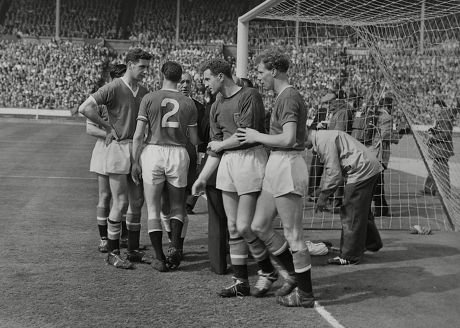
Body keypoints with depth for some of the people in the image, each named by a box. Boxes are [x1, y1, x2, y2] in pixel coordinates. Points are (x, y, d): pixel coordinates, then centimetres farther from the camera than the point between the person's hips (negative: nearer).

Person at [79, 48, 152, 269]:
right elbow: (85, 108, -15)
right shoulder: (114, 88, -9)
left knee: (137, 202, 10)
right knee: (120, 203, -6)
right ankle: (112, 253, 4)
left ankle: (133, 250, 21)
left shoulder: (144, 92, 12)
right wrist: (108, 127, -10)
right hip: (119, 148, -7)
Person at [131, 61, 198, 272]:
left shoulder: (149, 99, -1)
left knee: (153, 209, 7)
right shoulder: (188, 103, 4)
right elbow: (194, 140, 9)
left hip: (153, 152, -1)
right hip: (178, 154, 1)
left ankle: (160, 258, 5)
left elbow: (138, 135, -3)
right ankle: (175, 245, -5)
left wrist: (135, 162, 5)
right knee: (177, 206, 17)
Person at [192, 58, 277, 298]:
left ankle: (267, 270, 13)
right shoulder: (216, 107, 16)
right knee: (232, 228, 7)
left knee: (244, 226, -9)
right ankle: (240, 282, 15)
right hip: (226, 162, 7)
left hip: (250, 159, -7)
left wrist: (220, 145, -1)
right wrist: (202, 178, 12)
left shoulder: (249, 96, -7)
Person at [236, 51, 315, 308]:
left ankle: (306, 294, 8)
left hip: (287, 166, -11)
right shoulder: (286, 96, 16)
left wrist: (257, 137, -10)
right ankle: (295, 275, 25)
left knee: (293, 234, -3)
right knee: (260, 226, 14)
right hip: (277, 166, 11)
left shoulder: (288, 98, -15)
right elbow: (303, 135, 21)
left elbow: (288, 139, -25)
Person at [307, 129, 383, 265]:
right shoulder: (324, 137, 16)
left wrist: (323, 197, -10)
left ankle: (349, 256, 1)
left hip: (362, 171, -11)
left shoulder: (324, 140, -16)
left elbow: (334, 172, -19)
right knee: (362, 211, 24)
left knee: (351, 214, -5)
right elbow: (329, 170, 21)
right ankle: (373, 243, 42)